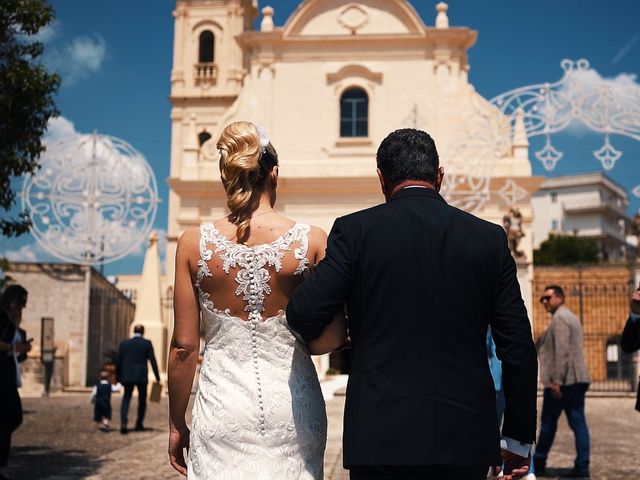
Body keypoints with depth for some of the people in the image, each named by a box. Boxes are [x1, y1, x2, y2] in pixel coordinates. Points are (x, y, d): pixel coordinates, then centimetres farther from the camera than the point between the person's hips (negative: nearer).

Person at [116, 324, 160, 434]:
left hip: (127, 376, 1)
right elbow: (152, 360, -5)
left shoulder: (124, 343, 5)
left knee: (126, 399, 6)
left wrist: (118, 377, 15)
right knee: (142, 400, 14)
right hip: (142, 376, -1)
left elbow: (118, 361, 6)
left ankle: (123, 424, -13)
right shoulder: (147, 343, -2)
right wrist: (157, 376, 1)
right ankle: (139, 424, 17)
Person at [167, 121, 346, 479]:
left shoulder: (194, 243, -4)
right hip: (292, 408, 0)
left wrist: (177, 423, 9)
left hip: (223, 407, 0)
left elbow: (184, 346, -1)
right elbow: (334, 337, -5)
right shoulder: (312, 241, -6)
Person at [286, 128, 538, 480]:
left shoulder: (355, 230, -4)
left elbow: (303, 316, -9)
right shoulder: (490, 238, 4)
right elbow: (518, 348, 4)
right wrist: (518, 438, 12)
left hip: (384, 436, -2)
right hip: (466, 437, 3)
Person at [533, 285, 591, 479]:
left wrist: (556, 381, -21)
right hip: (578, 380, 9)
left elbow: (561, 351, -19)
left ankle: (538, 463, 12)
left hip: (563, 381, -9)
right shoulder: (571, 317, 21)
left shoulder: (559, 318, -10)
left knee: (548, 422, 2)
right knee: (578, 423, 3)